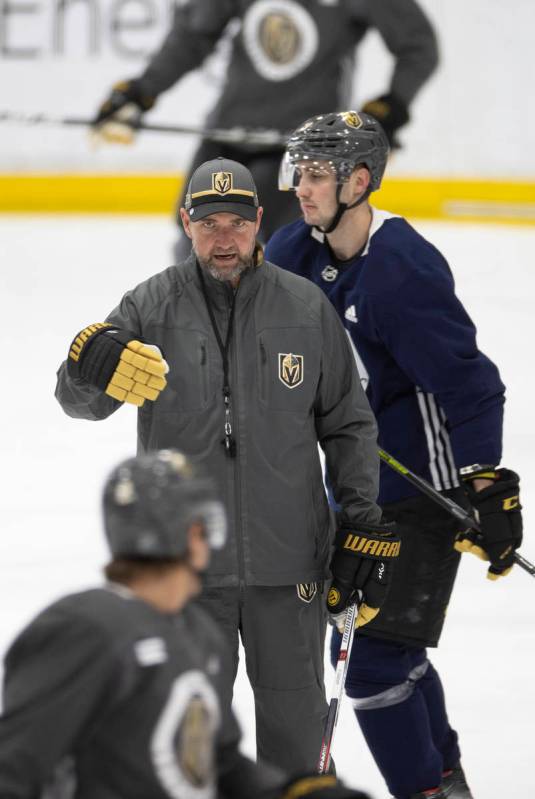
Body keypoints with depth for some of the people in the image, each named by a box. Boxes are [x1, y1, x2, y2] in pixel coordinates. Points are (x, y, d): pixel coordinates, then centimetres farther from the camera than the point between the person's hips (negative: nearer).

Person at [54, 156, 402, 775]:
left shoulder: (307, 309, 2)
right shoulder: (152, 307, -2)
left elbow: (348, 423, 10)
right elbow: (80, 400, -10)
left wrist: (363, 522, 3)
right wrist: (91, 365, -33)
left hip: (289, 560, 1)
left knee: (295, 716, 8)